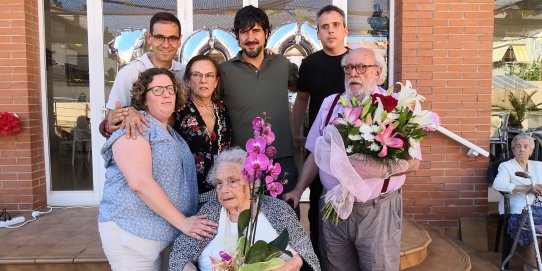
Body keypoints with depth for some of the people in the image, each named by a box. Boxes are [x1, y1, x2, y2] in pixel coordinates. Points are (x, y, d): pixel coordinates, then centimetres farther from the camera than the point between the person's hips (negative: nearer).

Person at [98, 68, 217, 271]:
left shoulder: (175, 136, 16)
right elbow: (140, 182, -22)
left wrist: (188, 222, 7)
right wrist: (182, 222, -21)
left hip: (171, 235, 8)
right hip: (133, 234, -8)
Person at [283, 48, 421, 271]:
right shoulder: (330, 104, 6)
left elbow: (412, 162, -9)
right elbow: (316, 154, 10)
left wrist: (372, 168, -25)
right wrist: (298, 190, 2)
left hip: (378, 210, -3)